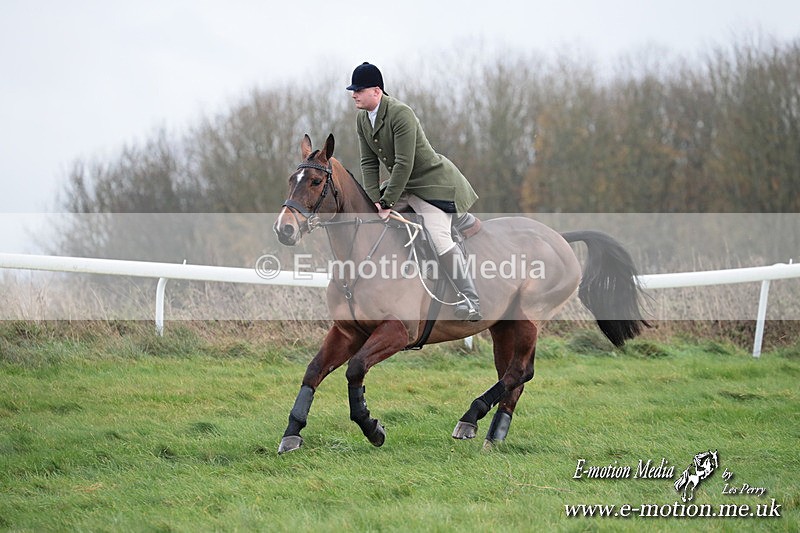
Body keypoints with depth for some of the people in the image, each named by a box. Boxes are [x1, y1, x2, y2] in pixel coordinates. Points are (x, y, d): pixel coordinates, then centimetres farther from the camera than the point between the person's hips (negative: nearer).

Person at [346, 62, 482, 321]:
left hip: (431, 181, -9)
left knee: (440, 239, -17)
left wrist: (387, 203, -25)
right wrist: (375, 201, -10)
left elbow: (404, 164, -28)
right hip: (401, 183, 9)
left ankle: (472, 304, -13)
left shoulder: (400, 114, -26)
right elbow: (369, 163, 2)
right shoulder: (362, 119, 1)